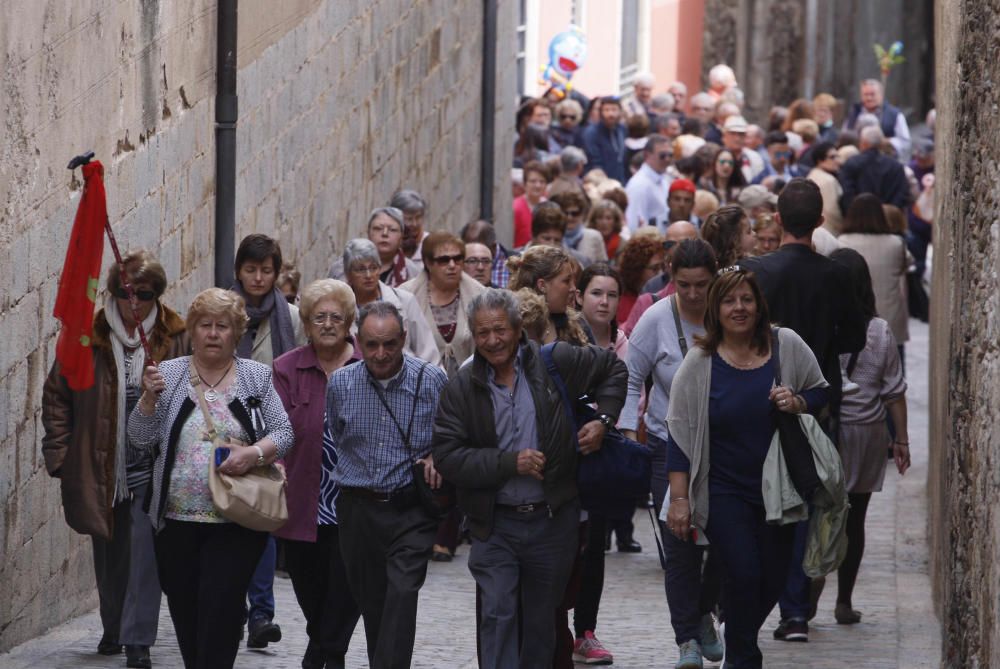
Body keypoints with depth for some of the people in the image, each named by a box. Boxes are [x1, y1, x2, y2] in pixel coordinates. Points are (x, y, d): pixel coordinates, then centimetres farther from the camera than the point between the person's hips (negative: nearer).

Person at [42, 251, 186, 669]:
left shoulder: (175, 340, -3)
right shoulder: (88, 337, 1)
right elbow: (57, 396, 5)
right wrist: (59, 453, 0)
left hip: (152, 469, -2)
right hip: (101, 467, 2)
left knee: (144, 552, -9)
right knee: (108, 554, 15)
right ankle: (113, 629, 32)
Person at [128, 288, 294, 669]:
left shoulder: (256, 377, 5)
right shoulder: (169, 374, 6)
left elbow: (284, 434, 2)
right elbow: (141, 440, 2)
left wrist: (255, 453, -17)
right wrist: (150, 398, -15)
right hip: (177, 520, 2)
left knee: (220, 612, -11)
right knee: (184, 611, 6)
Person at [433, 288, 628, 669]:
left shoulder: (556, 363, -3)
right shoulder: (461, 389, -3)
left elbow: (612, 369, 14)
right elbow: (447, 457, -10)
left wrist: (603, 420, 1)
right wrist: (510, 463, -17)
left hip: (553, 520, 1)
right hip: (495, 525, -1)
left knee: (541, 623, 13)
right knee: (498, 616, -12)